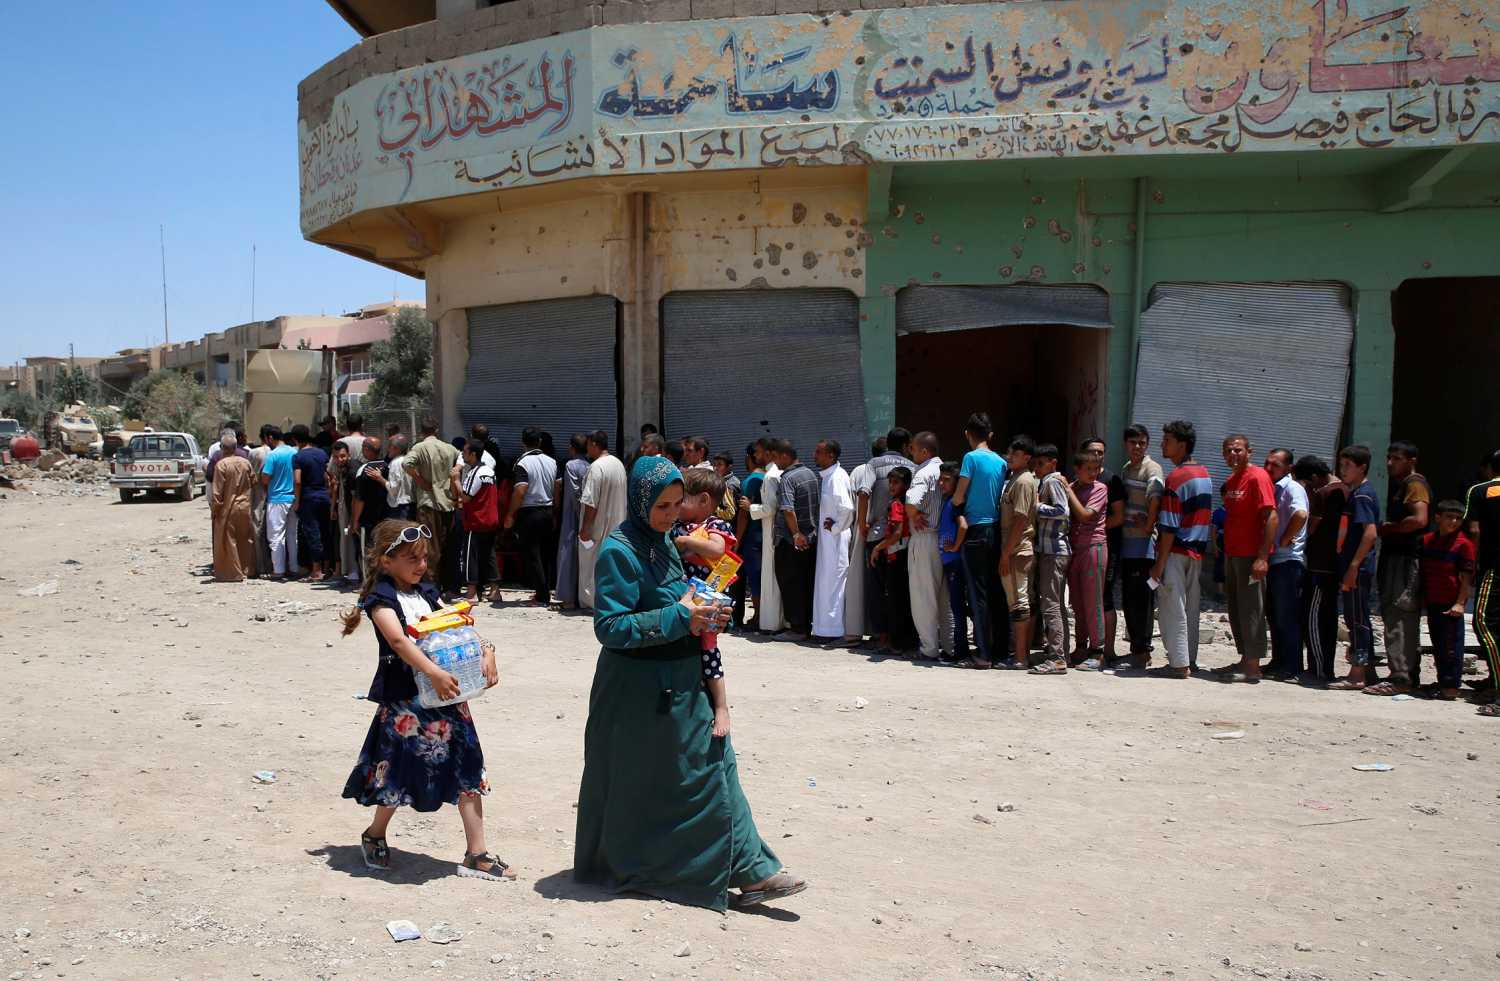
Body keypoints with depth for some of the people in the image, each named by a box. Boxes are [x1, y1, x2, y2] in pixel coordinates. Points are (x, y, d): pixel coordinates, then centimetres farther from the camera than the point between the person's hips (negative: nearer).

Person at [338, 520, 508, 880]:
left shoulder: (427, 592, 12)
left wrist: (486, 651, -12)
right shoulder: (381, 597, -9)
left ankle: (476, 853, 10)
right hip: (404, 698, -6)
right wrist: (433, 672, -36)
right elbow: (398, 639, -25)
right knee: (401, 771, 5)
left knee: (466, 769, 4)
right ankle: (375, 836, 34)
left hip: (445, 691, 6)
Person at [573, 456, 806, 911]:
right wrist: (679, 618, -22)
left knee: (713, 763, 6)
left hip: (680, 682, 8)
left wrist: (702, 612, 3)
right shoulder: (619, 550, -17)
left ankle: (747, 870, 12)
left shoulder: (663, 541, 8)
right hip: (638, 689, -8)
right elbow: (610, 626, -21)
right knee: (637, 784, 7)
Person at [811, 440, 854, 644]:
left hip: (834, 538, -9)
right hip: (825, 537, 9)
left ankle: (834, 630, 4)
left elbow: (847, 508, -27)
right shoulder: (824, 476, 10)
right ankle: (825, 628, 22)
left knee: (832, 581, -3)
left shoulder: (837, 477, -18)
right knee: (824, 581, 14)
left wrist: (835, 527, -16)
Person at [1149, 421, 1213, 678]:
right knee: (1191, 608, 13)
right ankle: (1190, 659, 20)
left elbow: (1169, 526, -18)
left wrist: (1160, 562, -16)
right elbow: (1206, 517, 16)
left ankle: (1179, 664, -3)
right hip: (1197, 551, 9)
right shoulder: (1204, 474, 12)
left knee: (1172, 609, -4)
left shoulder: (1176, 477, -16)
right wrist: (1201, 547, 19)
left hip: (1177, 552, -9)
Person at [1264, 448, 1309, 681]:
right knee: (1274, 615, 13)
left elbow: (1301, 514, -29)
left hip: (1288, 561, -9)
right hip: (1273, 560, 9)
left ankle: (1291, 668, -1)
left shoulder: (1292, 488, -10)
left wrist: (1284, 540, -19)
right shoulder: (1271, 489, 16)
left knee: (1287, 616, -6)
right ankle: (1278, 662, 22)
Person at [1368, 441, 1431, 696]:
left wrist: (1388, 528, -10)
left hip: (1407, 558, -11)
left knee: (1398, 619, -13)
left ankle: (1401, 678, -14)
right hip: (1395, 557, 11)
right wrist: (1384, 529, 10)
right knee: (1405, 621, 14)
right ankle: (1410, 675, 21)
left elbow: (1419, 519, -22)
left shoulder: (1415, 484, -9)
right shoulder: (1398, 485, 22)